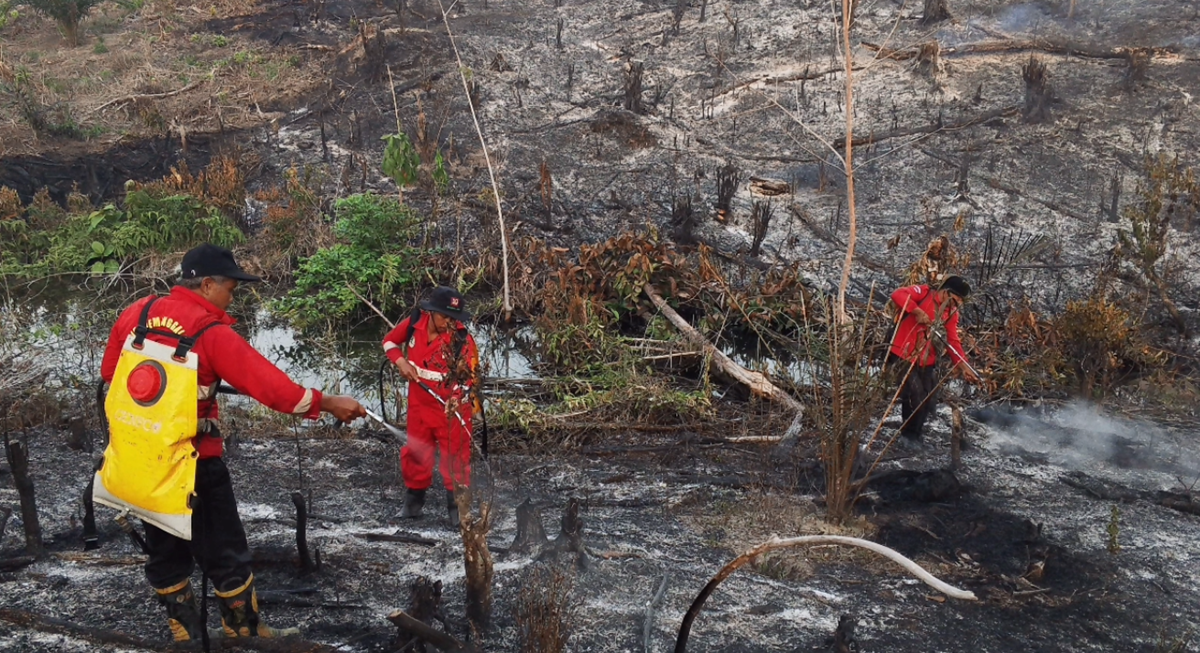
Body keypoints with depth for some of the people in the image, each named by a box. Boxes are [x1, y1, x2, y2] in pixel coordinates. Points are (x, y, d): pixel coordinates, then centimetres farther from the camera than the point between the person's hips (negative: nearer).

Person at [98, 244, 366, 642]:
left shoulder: (137, 313, 0)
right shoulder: (212, 333, -17)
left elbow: (109, 371, 11)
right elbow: (267, 384, -19)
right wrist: (328, 403, -12)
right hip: (192, 461, -6)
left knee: (165, 549, 19)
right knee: (223, 551, 9)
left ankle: (185, 634, 31)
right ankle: (245, 632, 21)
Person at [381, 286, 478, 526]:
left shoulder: (462, 340, -22)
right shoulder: (413, 323, -11)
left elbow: (468, 375, -21)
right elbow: (390, 341, 7)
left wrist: (457, 397, -39)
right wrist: (400, 361, -11)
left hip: (451, 408, -4)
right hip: (419, 403, 4)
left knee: (455, 456, 1)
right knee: (415, 452, 18)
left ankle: (457, 506, 16)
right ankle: (414, 500, 37)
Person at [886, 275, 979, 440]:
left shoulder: (951, 313, 10)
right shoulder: (924, 293, -7)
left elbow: (953, 342, 7)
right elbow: (898, 295, -20)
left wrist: (964, 366, -4)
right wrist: (917, 311, -27)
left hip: (925, 363, 7)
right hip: (903, 357, -7)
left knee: (928, 403, 7)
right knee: (915, 398, -14)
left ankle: (913, 437, 27)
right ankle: (908, 436, 6)